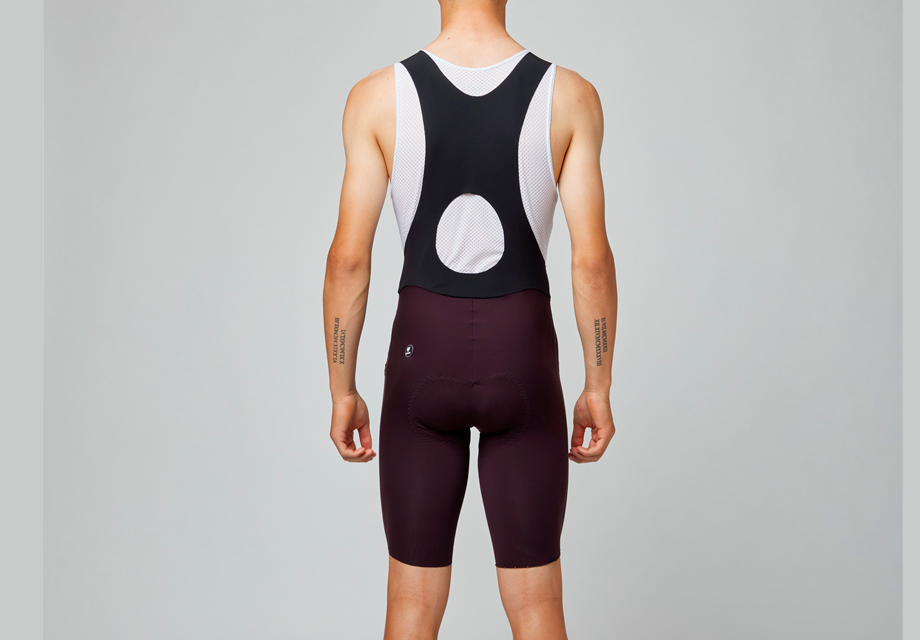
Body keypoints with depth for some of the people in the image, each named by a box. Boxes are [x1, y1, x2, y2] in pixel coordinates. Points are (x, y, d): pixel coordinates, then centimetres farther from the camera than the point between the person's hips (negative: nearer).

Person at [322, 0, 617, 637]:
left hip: (422, 355, 0)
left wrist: (342, 391, 4)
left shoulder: (377, 96, -6)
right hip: (523, 359, 0)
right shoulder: (570, 96, -5)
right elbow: (593, 257, -7)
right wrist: (598, 388, 4)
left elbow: (348, 258, -7)